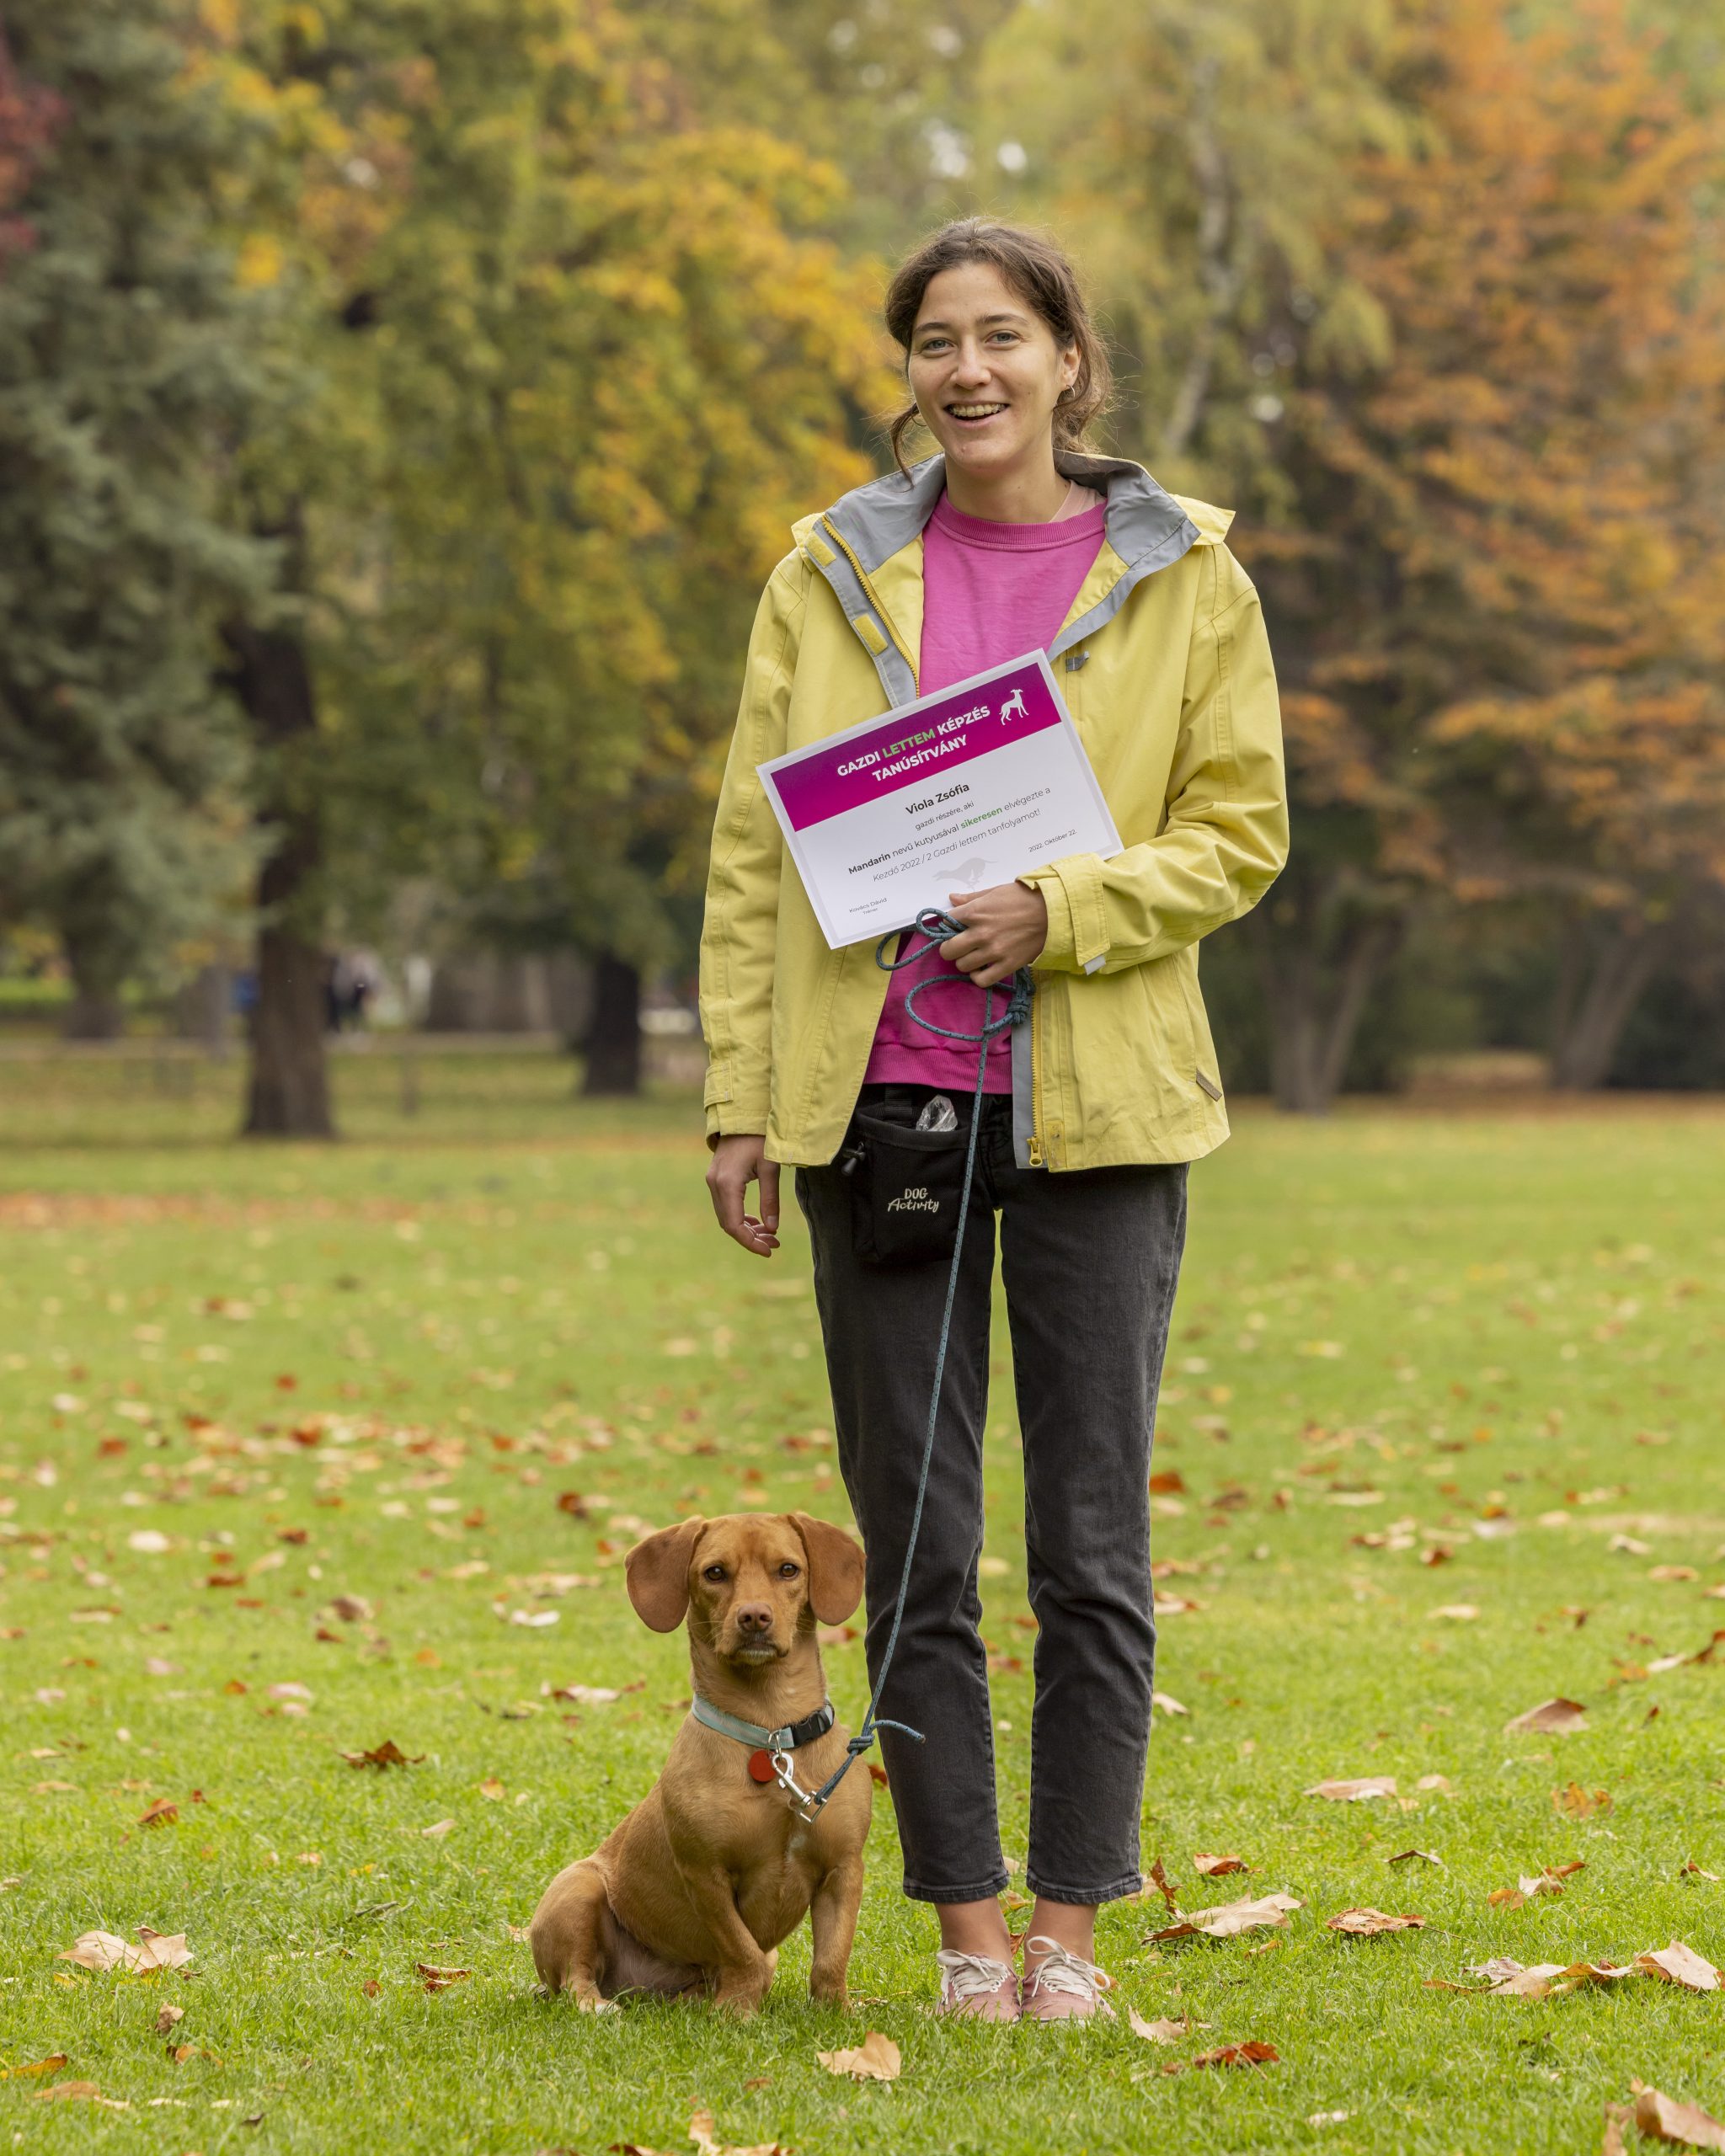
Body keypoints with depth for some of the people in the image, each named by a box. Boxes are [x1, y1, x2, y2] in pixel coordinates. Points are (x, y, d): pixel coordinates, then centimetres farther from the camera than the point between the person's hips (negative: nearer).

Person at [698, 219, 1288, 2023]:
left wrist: (1063, 909, -14)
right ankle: (965, 1923, 14)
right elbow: (751, 856, 7)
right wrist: (740, 1102, 1)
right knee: (913, 1547, 4)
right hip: (879, 1097, 1)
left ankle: (1070, 1922, 13)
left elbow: (1238, 832, 3)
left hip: (1095, 1105, -1)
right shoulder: (833, 575, 7)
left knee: (1091, 1546, 2)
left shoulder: (1182, 578, 2)